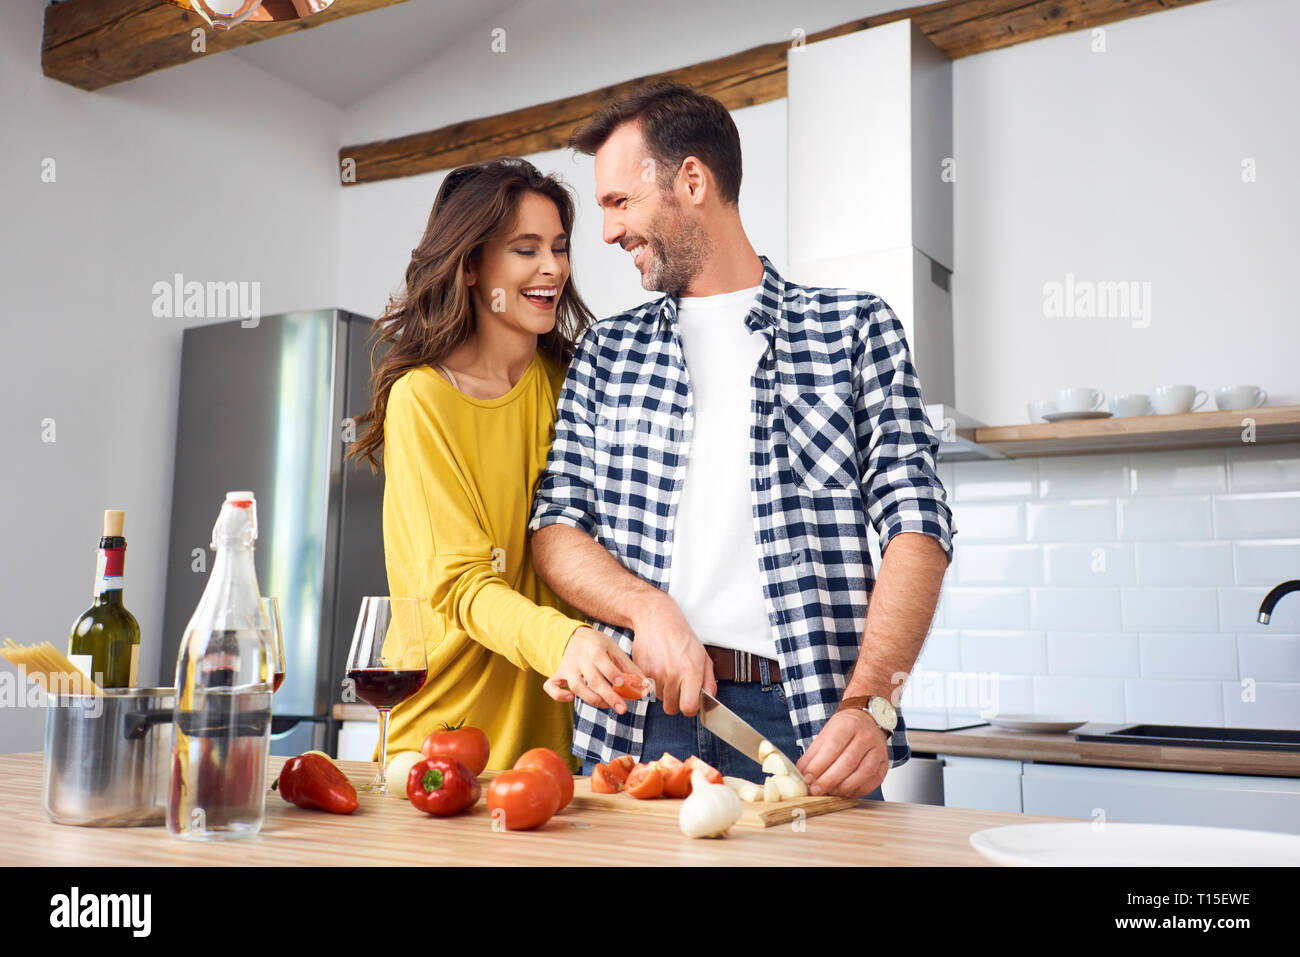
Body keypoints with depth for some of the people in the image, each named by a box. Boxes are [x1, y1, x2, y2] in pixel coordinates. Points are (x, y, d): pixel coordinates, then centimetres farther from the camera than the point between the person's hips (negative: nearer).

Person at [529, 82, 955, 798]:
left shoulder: (855, 327, 6)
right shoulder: (607, 350, 15)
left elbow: (917, 523, -2)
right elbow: (556, 527, 10)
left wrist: (869, 704, -15)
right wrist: (646, 606, -10)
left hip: (804, 720, -2)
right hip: (636, 724, 2)